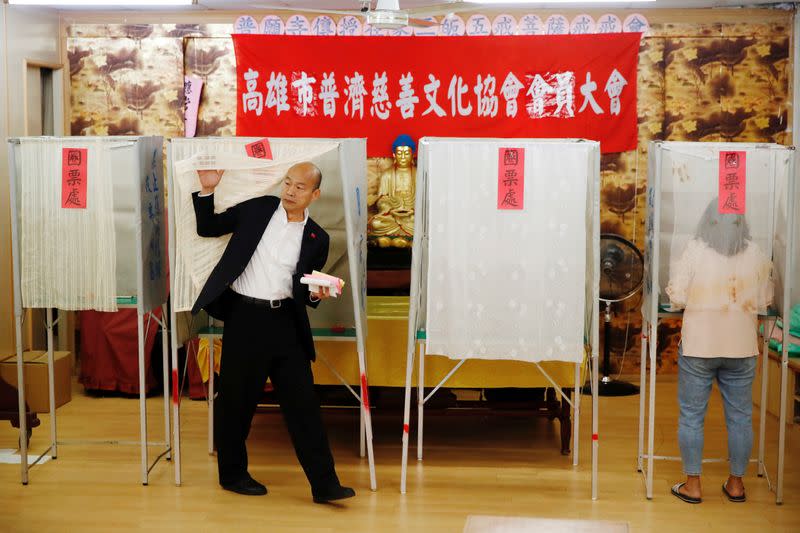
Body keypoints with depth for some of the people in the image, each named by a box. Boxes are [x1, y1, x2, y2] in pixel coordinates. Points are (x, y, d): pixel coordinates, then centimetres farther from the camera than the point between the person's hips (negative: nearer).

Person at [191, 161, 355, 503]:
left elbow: (306, 294, 13)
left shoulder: (316, 238, 8)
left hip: (285, 321, 2)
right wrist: (207, 191, -2)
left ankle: (324, 484, 3)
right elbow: (208, 228, 10)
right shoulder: (257, 208, 5)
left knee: (303, 404, 0)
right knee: (237, 401, 7)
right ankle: (232, 474, 25)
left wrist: (317, 295, -8)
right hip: (245, 317, -1)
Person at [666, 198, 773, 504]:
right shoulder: (756, 255, -3)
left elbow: (677, 298, -8)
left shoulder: (695, 251, -11)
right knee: (740, 416, 13)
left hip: (698, 346, -2)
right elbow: (763, 302, 5)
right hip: (742, 348, 2)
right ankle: (736, 483, 23)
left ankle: (692, 484, 12)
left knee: (691, 415, 8)